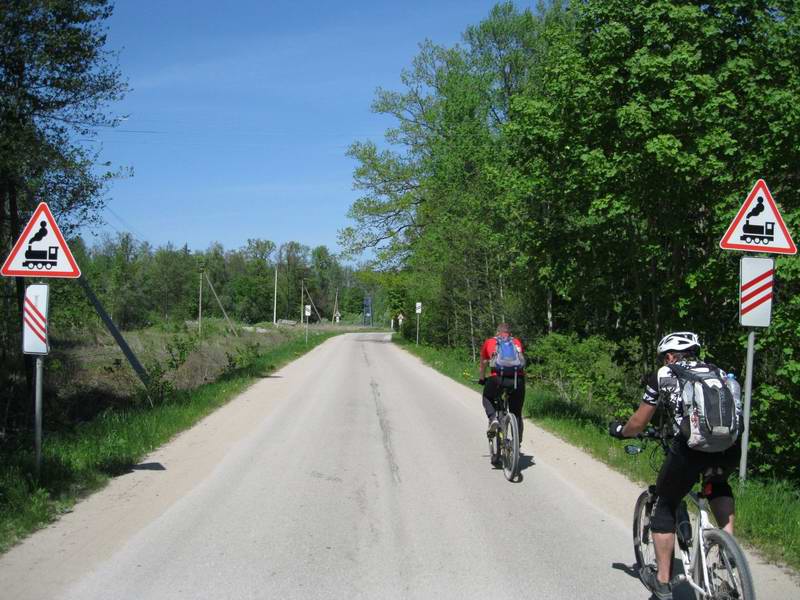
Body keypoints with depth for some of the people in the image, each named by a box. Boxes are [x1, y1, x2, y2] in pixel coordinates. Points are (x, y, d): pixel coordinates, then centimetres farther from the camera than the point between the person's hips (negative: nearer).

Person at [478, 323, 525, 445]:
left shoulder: (489, 342, 21)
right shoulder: (517, 342, 25)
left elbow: (483, 365, 32)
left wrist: (481, 379, 49)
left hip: (498, 379, -1)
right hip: (518, 379, 2)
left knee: (487, 398, 28)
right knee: (517, 414, 19)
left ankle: (493, 419, 4)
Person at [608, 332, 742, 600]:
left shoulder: (663, 375, 17)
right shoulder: (718, 372, 27)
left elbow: (638, 424, 20)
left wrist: (619, 430, 41)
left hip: (692, 447, -4)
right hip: (732, 447, 4)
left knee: (665, 507, 18)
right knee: (717, 483, 39)